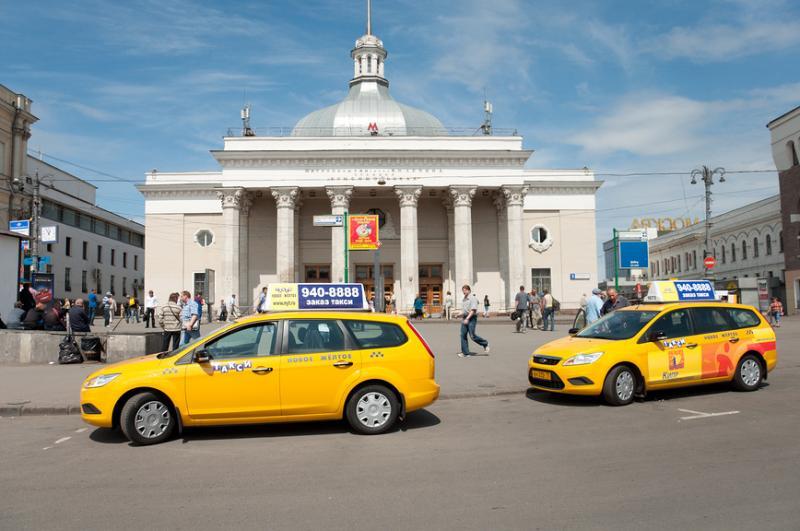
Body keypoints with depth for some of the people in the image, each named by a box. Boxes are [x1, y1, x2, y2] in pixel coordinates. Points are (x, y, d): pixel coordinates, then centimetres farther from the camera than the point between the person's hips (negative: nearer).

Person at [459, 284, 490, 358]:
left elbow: (473, 310, -19)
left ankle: (485, 344, 16)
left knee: (472, 336, -7)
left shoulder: (473, 298, -12)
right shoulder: (464, 298, 15)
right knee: (463, 335, 1)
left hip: (471, 318, -8)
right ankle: (465, 352, 5)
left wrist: (467, 319, -24)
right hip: (465, 318, 8)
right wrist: (461, 314, 11)